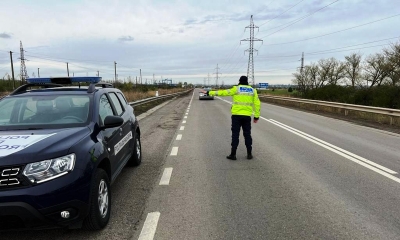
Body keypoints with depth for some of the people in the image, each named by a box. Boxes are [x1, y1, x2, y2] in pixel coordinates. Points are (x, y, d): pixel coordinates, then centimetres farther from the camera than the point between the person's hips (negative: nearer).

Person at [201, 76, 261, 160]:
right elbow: (257, 104, 6)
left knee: (235, 135, 2)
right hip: (247, 115, 3)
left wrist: (209, 93, 1)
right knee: (247, 135, 11)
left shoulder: (236, 89, -2)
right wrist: (256, 116, 12)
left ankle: (233, 154, 3)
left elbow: (223, 92, -4)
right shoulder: (253, 90, 8)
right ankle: (249, 154, 13)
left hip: (236, 115, -3)